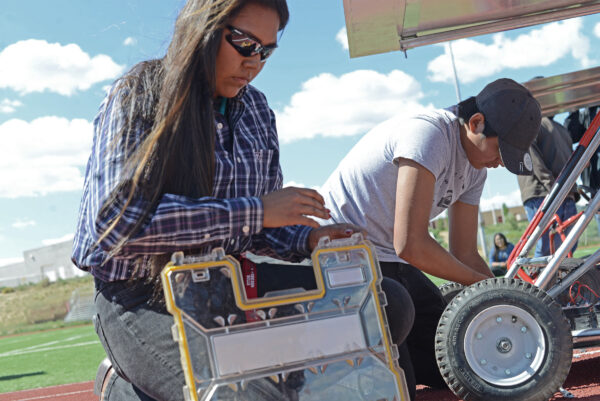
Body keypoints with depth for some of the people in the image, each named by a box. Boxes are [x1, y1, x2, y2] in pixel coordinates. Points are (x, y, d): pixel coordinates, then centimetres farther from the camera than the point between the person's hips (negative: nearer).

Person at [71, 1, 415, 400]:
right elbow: (122, 219, -23)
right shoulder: (138, 97, -8)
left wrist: (306, 240, -7)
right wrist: (254, 212, -23)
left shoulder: (256, 110, 11)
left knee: (390, 303, -8)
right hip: (143, 296, -6)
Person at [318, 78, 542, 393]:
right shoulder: (427, 134, -24)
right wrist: (480, 282, -16)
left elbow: (465, 255, 10)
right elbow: (410, 246, -29)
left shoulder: (475, 167, 6)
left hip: (390, 262, 9)